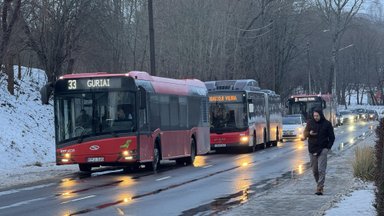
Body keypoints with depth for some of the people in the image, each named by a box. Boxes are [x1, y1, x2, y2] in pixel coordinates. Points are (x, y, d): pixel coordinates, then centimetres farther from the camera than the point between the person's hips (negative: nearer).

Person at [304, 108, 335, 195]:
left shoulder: (327, 124, 0)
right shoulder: (310, 123, 7)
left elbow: (332, 137, 5)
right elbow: (305, 134, 10)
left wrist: (328, 147, -6)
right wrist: (309, 133, -13)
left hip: (322, 150, -3)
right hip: (312, 150, 3)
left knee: (321, 169, -12)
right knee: (314, 170, 6)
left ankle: (320, 188, -15)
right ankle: (320, 185, 23)